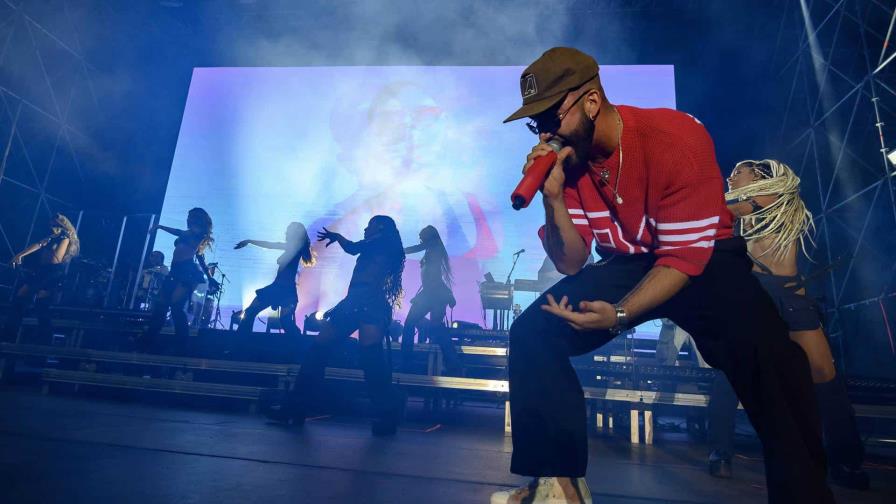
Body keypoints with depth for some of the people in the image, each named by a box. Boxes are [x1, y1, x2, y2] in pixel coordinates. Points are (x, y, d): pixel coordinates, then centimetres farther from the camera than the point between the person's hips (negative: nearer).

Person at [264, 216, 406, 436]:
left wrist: (336, 236, 14)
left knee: (370, 354, -22)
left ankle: (387, 415, -17)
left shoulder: (385, 242, 5)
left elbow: (352, 248, -4)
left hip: (370, 304, -9)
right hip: (354, 302, 9)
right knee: (319, 347, 5)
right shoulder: (374, 250, 30)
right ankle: (294, 408, 10)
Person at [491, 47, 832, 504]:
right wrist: (553, 197, -23)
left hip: (705, 261, -4)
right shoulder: (563, 158, -7)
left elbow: (685, 256, -22)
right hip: (625, 265, 4)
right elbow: (571, 264, -8)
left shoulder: (675, 139, -22)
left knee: (768, 358, -32)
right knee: (532, 333, -13)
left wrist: (619, 314, -36)